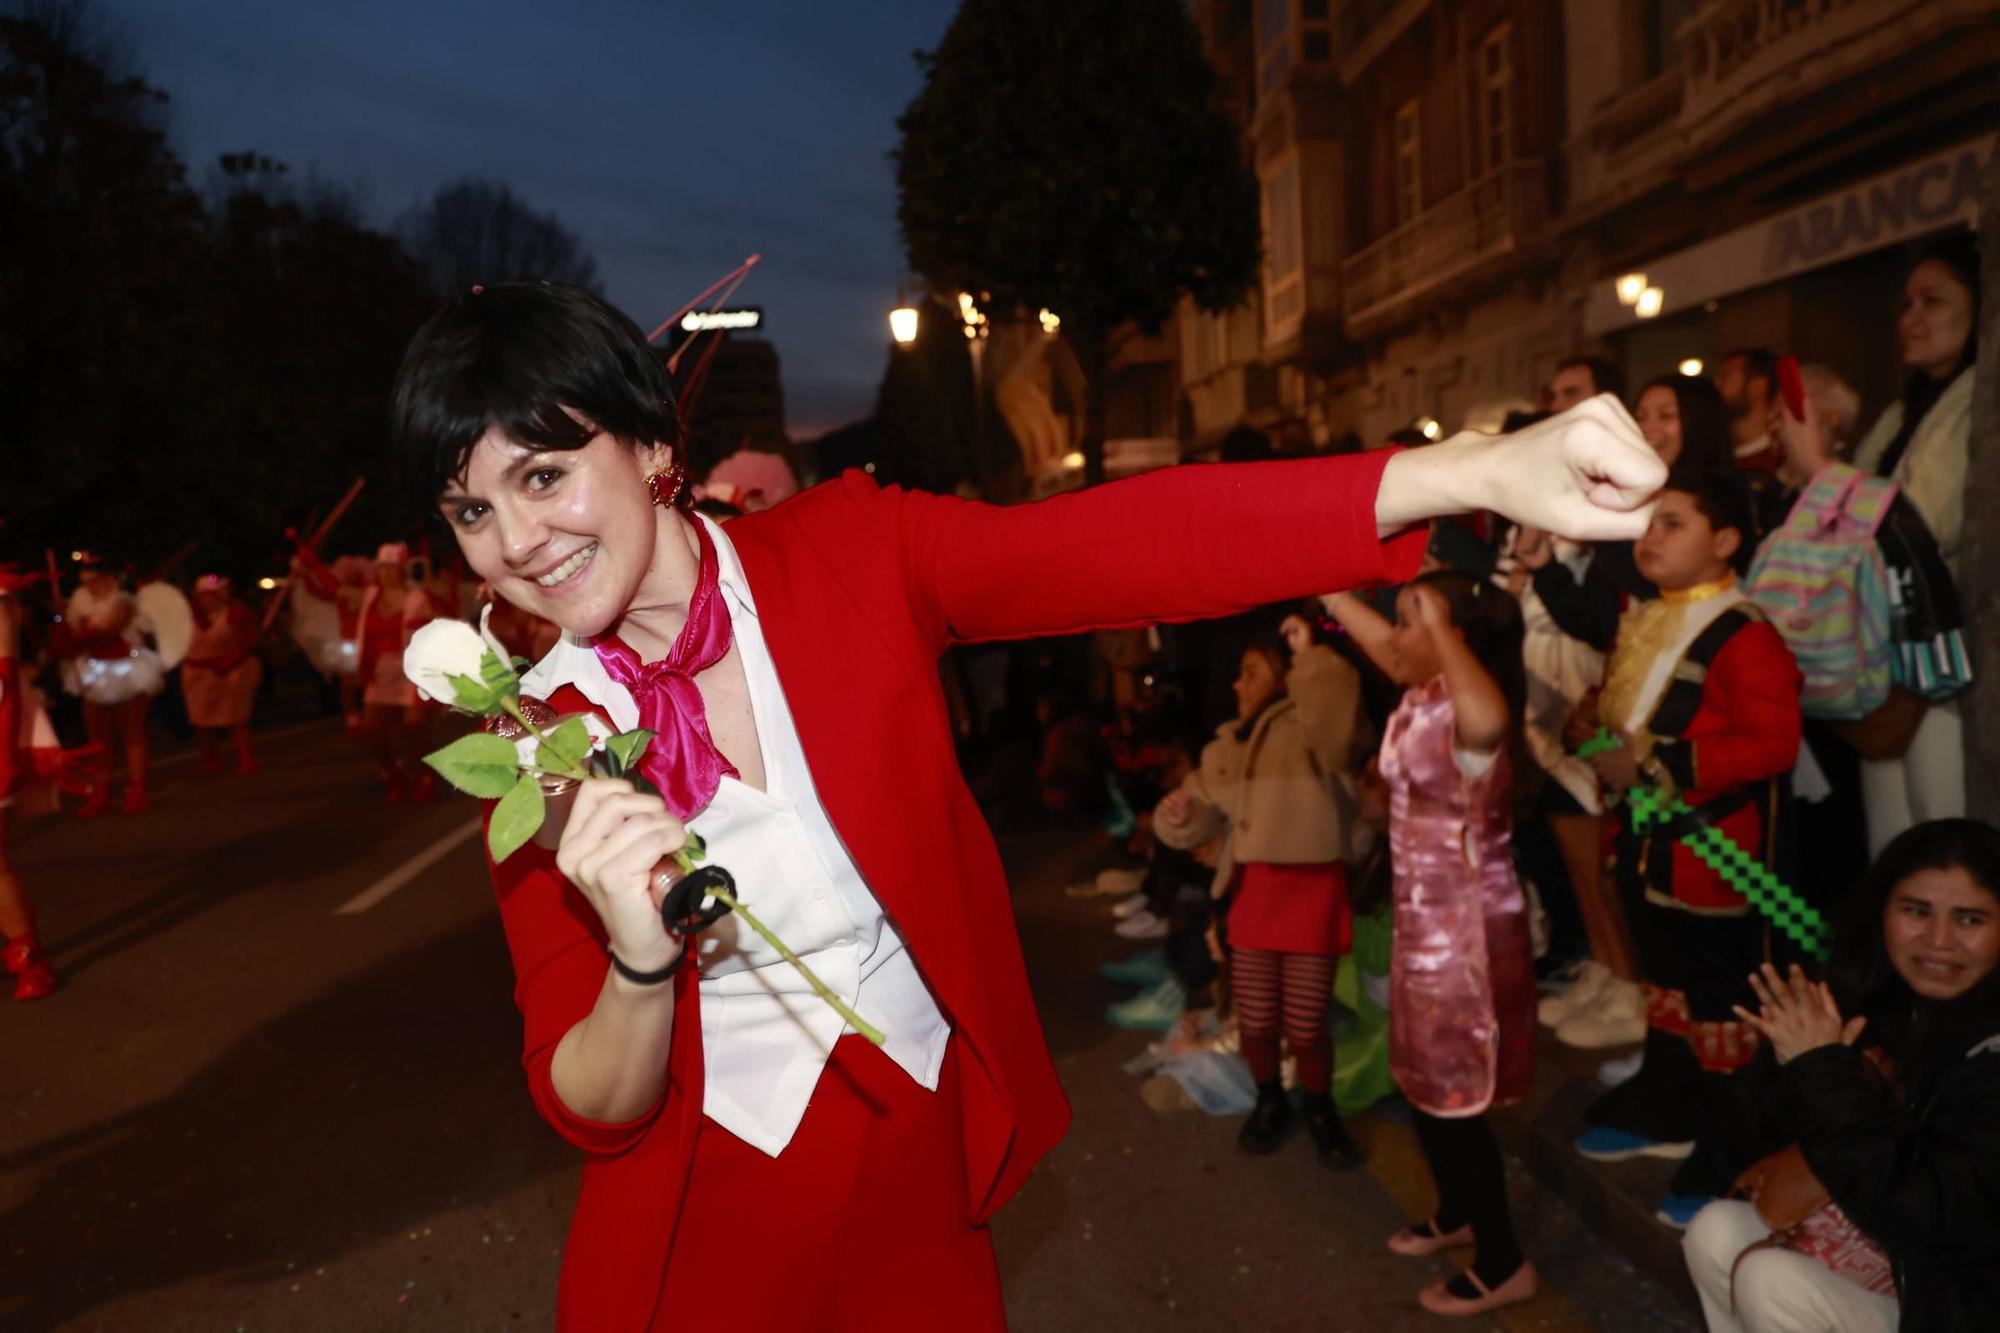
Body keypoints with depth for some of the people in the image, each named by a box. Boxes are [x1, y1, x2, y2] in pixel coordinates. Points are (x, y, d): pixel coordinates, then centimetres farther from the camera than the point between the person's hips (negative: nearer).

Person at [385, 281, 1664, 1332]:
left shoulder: (849, 554, -15)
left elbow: (1130, 543, -30)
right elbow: (591, 1108, -12)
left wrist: (1478, 470, -41)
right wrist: (642, 958, -34)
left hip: (928, 1173, 1)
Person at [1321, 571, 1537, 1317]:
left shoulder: (1461, 723, -26)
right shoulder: (1423, 699, 1)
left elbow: (1490, 719, -52)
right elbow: (1376, 642, 17)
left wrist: (1442, 624, -42)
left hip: (1466, 930, -9)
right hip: (1427, 922, 9)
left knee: (1451, 1099, 4)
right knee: (1427, 1088, 23)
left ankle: (1504, 1265, 20)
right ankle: (1457, 1214, 43)